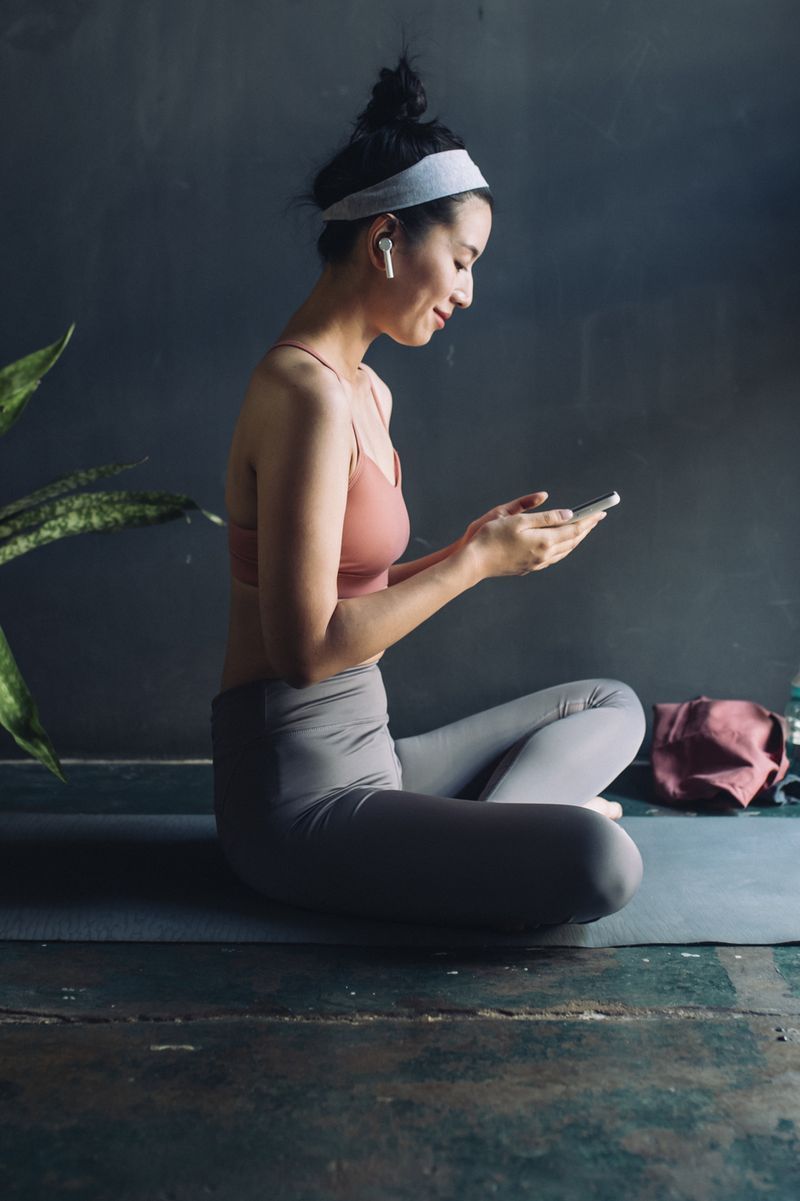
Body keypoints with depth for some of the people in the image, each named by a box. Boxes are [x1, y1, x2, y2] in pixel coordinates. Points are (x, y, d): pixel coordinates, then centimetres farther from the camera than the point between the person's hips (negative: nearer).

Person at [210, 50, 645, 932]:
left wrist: (472, 546, 5)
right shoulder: (306, 393, -17)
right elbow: (308, 647, -21)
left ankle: (482, 827, -5)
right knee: (599, 860, -30)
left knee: (613, 705, 17)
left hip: (360, 754, 10)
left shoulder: (366, 391, 14)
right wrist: (477, 562, -12)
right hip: (298, 796, -10)